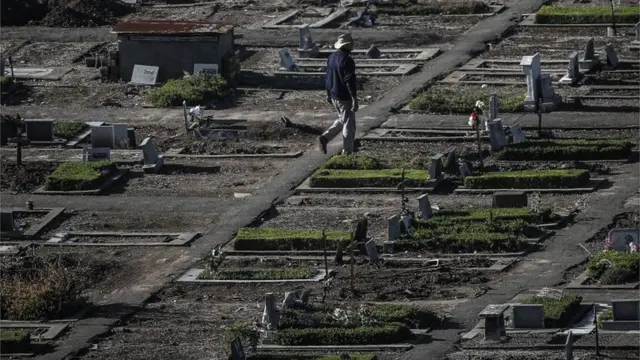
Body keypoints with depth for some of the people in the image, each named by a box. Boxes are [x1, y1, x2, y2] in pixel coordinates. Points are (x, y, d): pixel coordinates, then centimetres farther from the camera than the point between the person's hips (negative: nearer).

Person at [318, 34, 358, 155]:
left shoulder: (332, 57, 5)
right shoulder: (347, 60, -21)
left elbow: (328, 77, 14)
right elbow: (350, 81, -23)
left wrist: (328, 94, 23)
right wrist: (354, 99, -22)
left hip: (334, 96, 8)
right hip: (345, 97, -8)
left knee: (342, 120, 23)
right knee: (348, 124, 3)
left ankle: (324, 138, 9)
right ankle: (347, 152, 8)